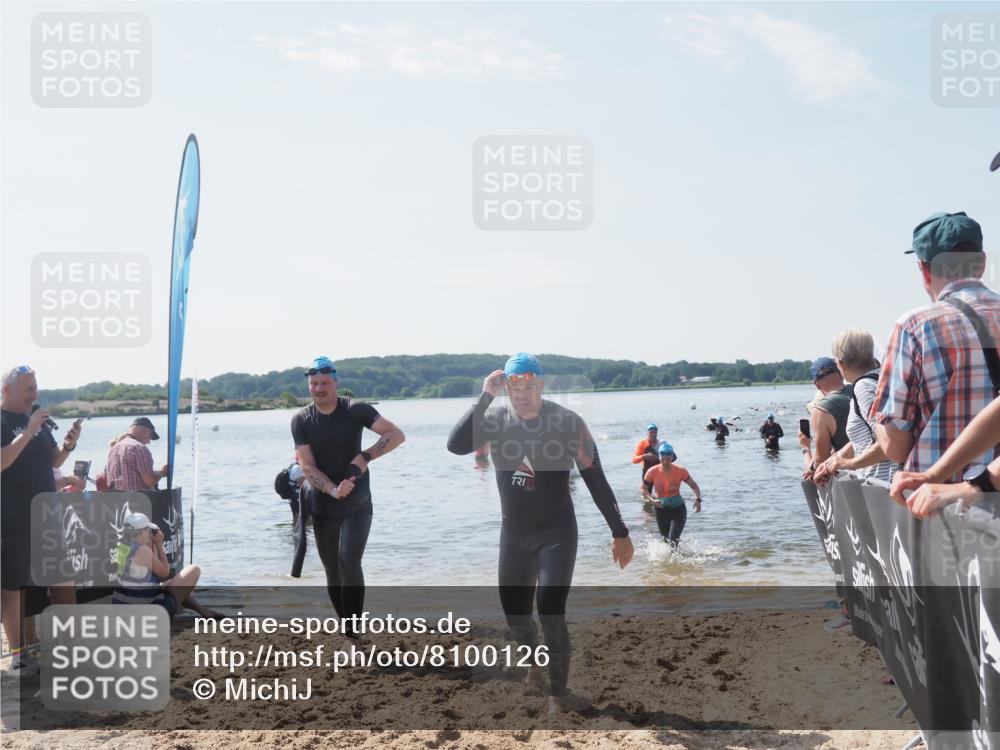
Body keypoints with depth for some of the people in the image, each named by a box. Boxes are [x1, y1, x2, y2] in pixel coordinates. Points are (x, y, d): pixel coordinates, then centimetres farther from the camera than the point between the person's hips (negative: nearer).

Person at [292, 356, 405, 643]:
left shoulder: (355, 410, -9)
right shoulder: (301, 421, -4)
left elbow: (397, 435, -14)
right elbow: (307, 466, -12)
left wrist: (365, 457, -26)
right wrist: (333, 490, -28)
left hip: (357, 505, -3)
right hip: (322, 506, 3)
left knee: (349, 562, -18)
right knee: (332, 570, 8)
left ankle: (352, 632, -11)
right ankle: (348, 629, 23)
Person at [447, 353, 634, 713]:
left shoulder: (568, 422, -15)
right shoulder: (495, 417, -7)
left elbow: (595, 480, -9)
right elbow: (456, 445, -24)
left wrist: (620, 533, -7)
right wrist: (485, 397, -27)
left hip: (557, 533, -3)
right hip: (513, 534, 4)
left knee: (551, 611, -15)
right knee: (514, 612, 13)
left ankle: (558, 692, 3)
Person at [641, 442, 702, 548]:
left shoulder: (680, 470, -12)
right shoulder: (652, 472, -12)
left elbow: (694, 485, -2)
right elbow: (643, 489, -1)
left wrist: (698, 499, -20)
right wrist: (652, 500, -19)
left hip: (678, 509, -2)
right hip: (661, 510, 2)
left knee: (673, 540, -18)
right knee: (666, 540, 11)